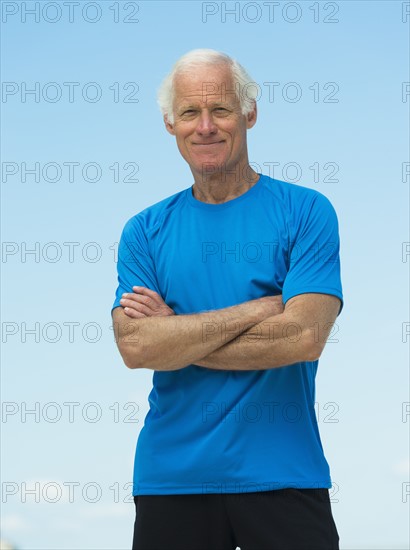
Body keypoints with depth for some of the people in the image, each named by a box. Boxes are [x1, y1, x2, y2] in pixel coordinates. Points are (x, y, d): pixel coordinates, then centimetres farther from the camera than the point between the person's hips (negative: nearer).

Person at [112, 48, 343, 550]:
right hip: (170, 477, 2)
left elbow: (304, 337, -14)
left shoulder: (305, 212, -1)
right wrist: (261, 308, -13)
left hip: (282, 474, -2)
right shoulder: (145, 231, 6)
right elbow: (135, 347, -9)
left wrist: (174, 335, -8)